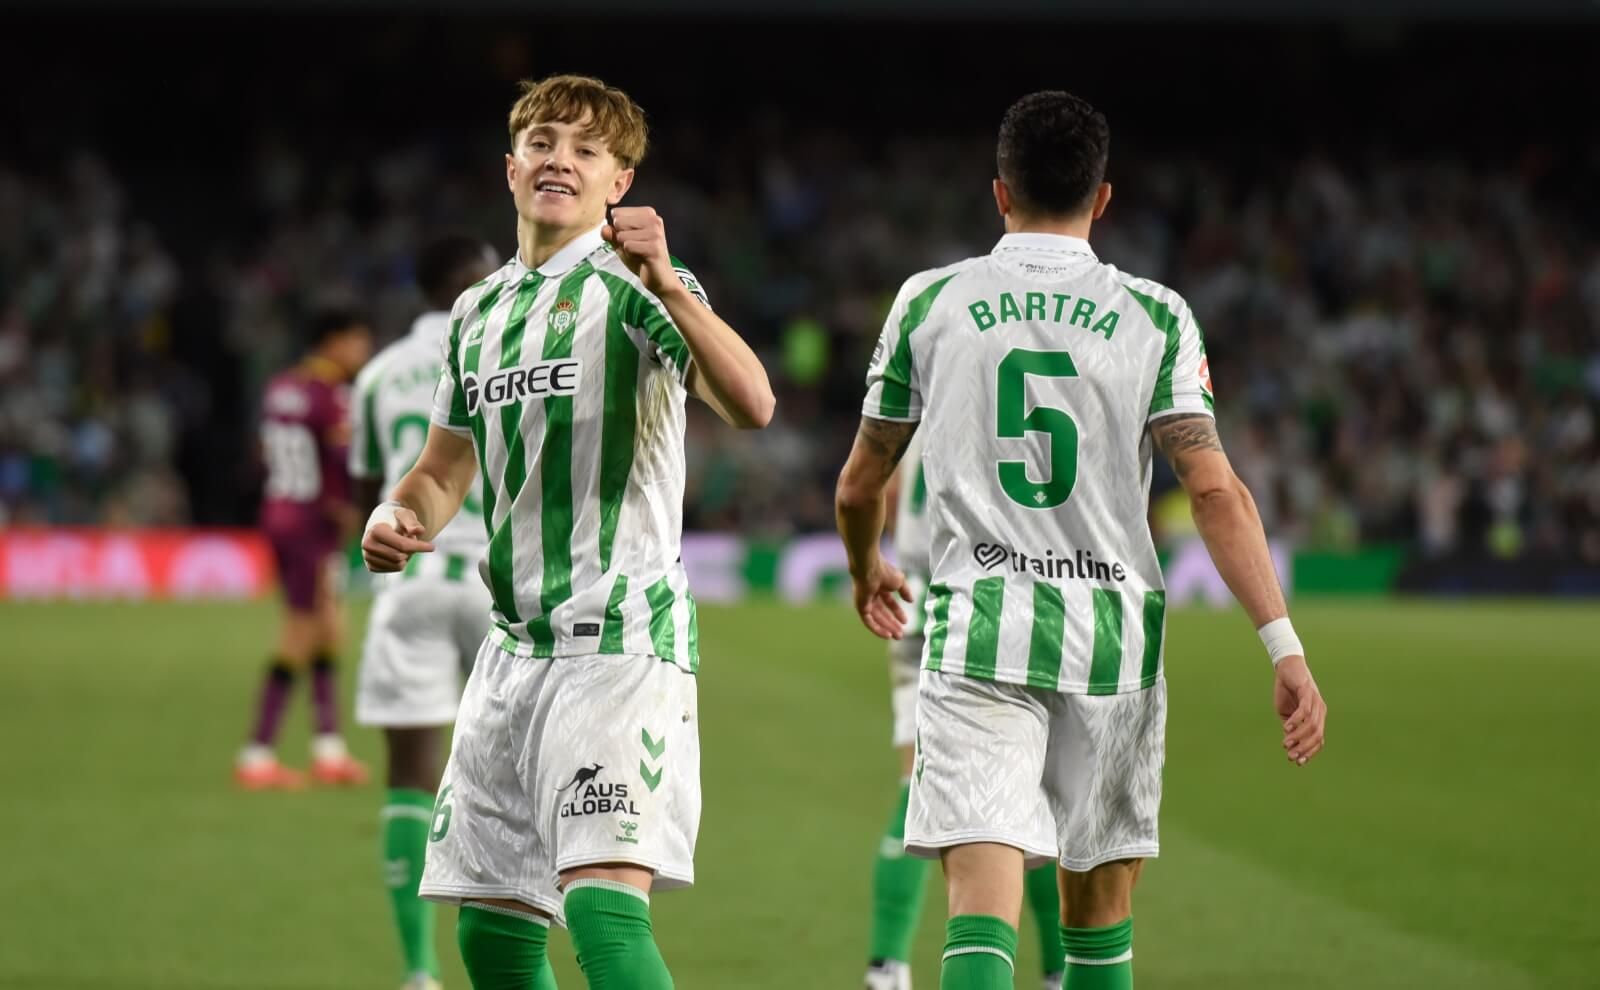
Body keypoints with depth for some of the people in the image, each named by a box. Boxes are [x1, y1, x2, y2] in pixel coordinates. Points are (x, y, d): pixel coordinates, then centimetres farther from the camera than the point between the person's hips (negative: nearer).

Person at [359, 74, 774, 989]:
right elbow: (446, 471, 26)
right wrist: (398, 518, 3)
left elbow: (751, 405, -22)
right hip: (517, 647, 8)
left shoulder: (633, 287, -5)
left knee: (604, 906, -22)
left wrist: (665, 283, -34)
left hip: (622, 644, -8)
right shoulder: (479, 313, 16)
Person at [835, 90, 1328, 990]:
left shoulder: (931, 302, 5)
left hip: (978, 625, -1)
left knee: (983, 913, -13)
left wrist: (867, 573, 36)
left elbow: (860, 485, 14)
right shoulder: (1154, 316, 3)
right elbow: (1215, 491, -7)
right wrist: (1285, 648, -8)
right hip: (1112, 629, 1)